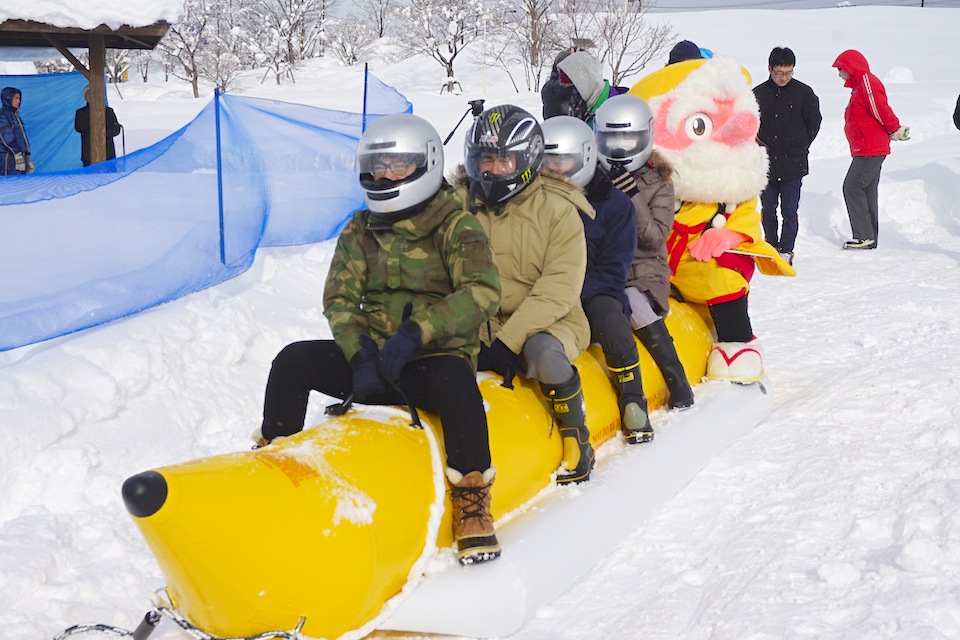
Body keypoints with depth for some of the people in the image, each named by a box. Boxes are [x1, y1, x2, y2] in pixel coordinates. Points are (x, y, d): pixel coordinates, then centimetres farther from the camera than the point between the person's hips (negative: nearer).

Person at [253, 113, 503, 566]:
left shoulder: (456, 227, -3)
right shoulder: (361, 230, 11)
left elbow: (482, 292, -19)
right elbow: (339, 298, 3)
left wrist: (415, 332, -29)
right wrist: (360, 354, -17)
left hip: (436, 356, -5)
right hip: (372, 356, 5)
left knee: (457, 387, -38)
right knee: (293, 362, -15)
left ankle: (472, 508, -26)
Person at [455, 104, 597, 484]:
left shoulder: (557, 210, -7)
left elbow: (557, 291, -15)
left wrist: (508, 342, -25)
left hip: (546, 324, -3)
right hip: (481, 327, 3)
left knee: (543, 352, -36)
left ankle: (575, 438, -10)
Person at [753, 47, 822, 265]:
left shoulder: (804, 93, -1)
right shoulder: (758, 94, 2)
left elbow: (814, 122, 9)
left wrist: (800, 147, 6)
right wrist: (758, 143, 0)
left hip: (793, 164, -2)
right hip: (766, 164, 2)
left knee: (789, 211, -3)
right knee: (768, 210, 9)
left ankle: (786, 250, 4)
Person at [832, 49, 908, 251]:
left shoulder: (867, 83, -14)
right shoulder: (860, 85, 19)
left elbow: (881, 109, -19)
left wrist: (895, 130, -9)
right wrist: (893, 131, 10)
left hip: (870, 149, -11)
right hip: (871, 149, 11)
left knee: (852, 187, -12)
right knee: (867, 191, 11)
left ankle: (864, 236, -12)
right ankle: (870, 238, 14)